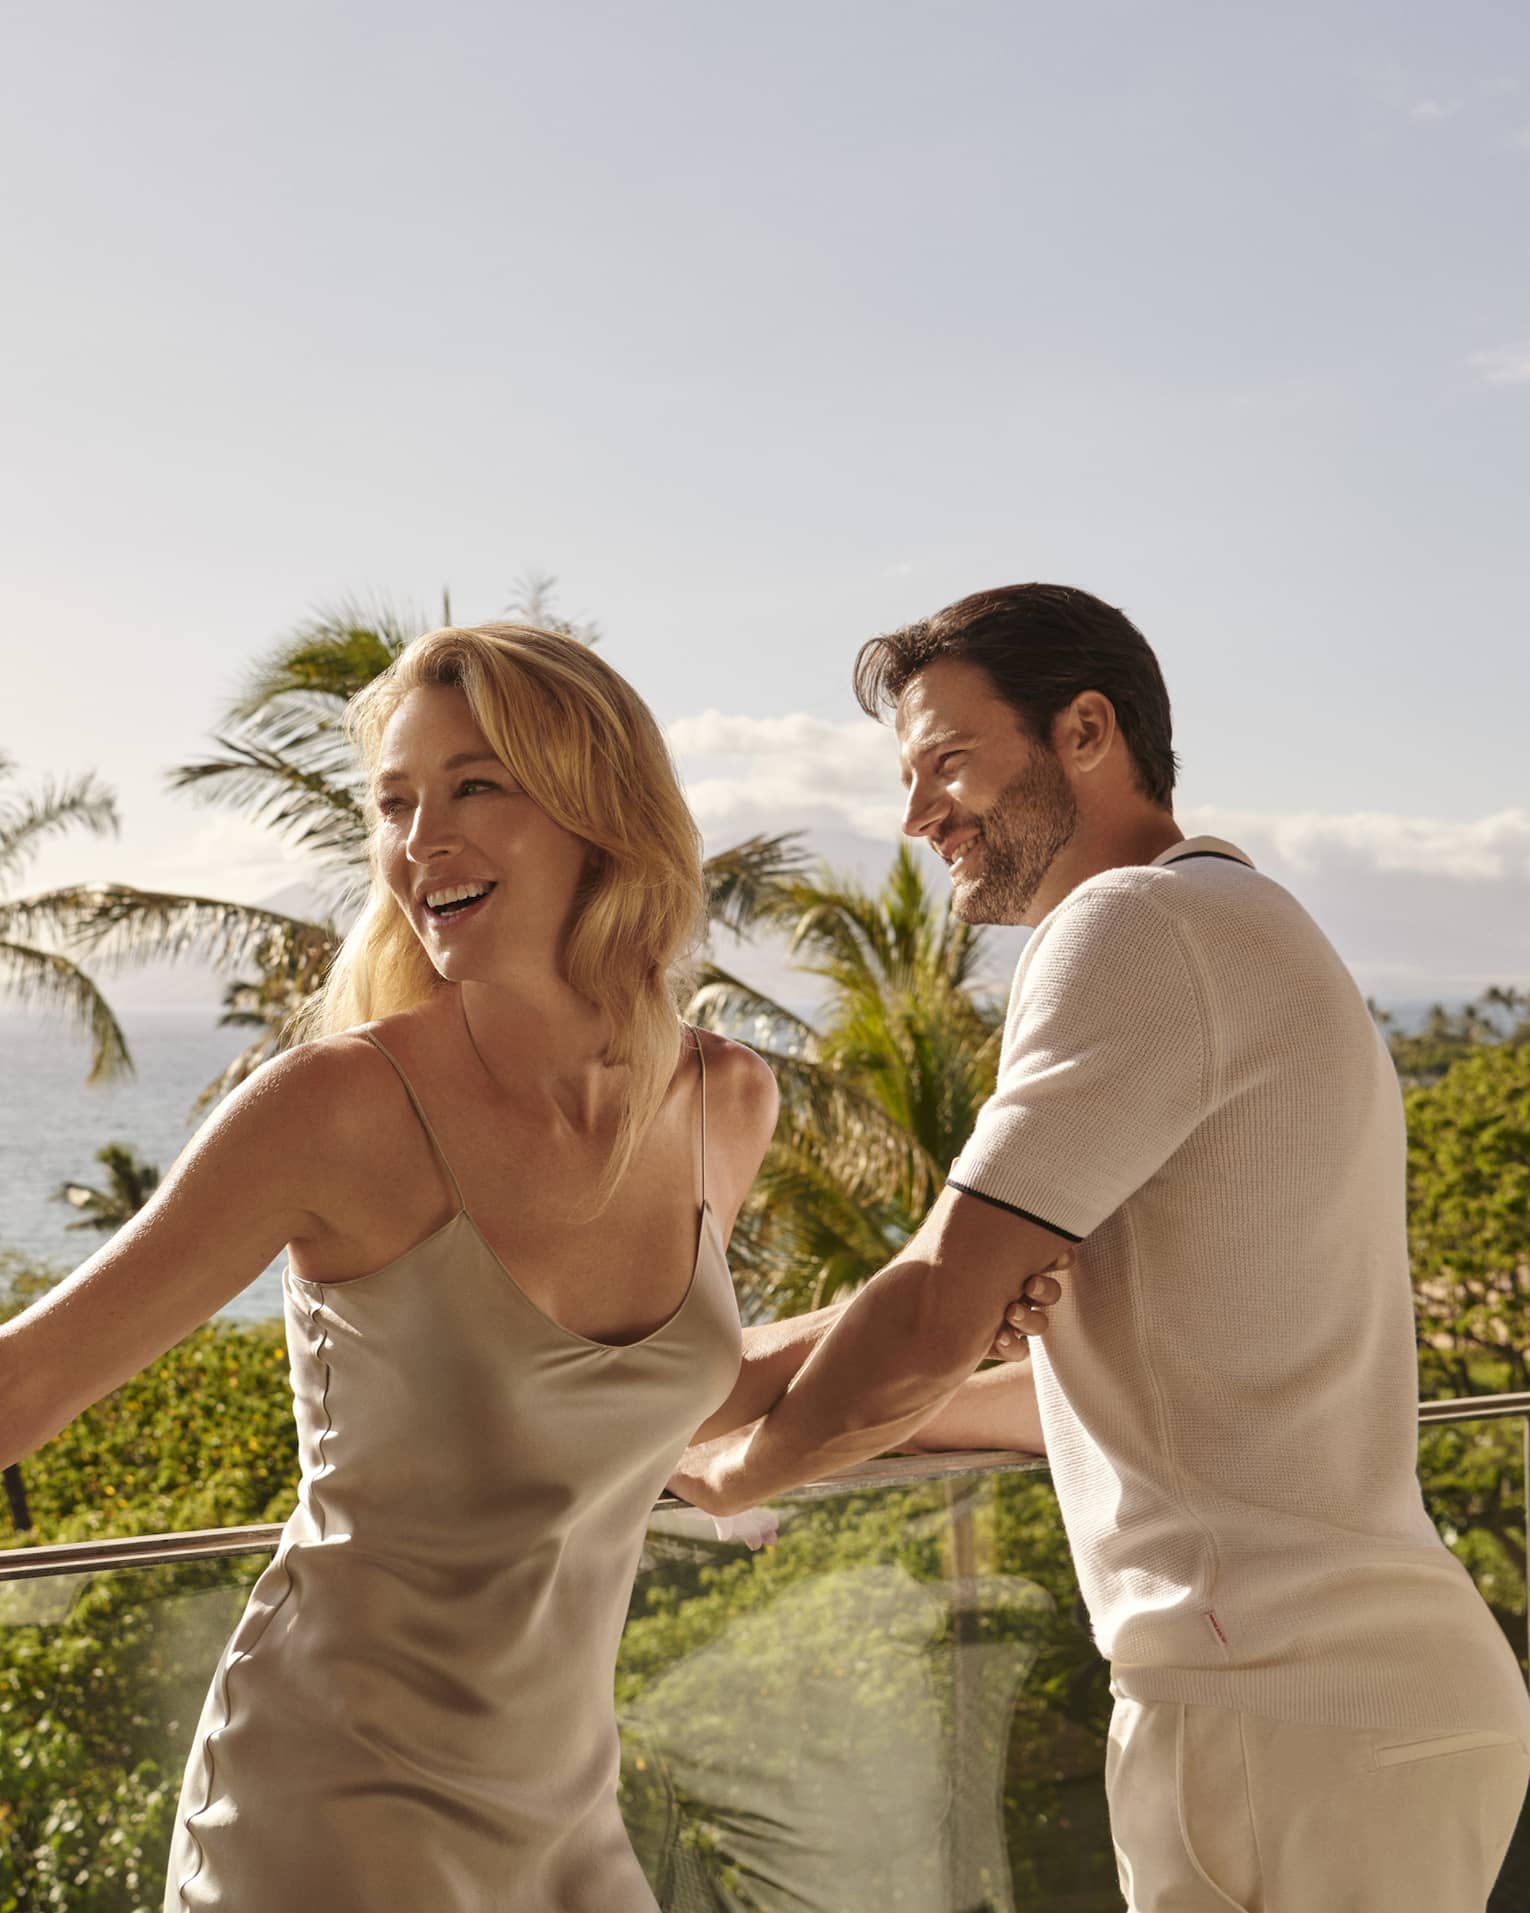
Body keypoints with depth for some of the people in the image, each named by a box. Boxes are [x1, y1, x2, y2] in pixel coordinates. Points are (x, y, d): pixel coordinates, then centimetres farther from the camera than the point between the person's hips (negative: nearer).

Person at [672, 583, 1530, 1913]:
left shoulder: (1136, 922, -14)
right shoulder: (1250, 933, 18)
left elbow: (932, 1321, -18)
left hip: (1284, 1716, -9)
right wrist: (898, 1409, 25)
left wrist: (740, 1471, 1)